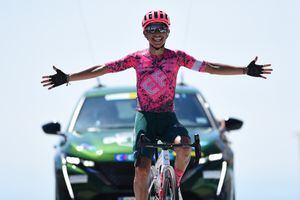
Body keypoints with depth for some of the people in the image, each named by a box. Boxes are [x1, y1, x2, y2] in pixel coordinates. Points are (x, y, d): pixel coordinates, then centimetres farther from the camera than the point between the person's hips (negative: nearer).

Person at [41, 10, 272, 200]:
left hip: (168, 117, 0)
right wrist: (67, 78, -5)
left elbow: (209, 67, -2)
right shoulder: (136, 58, 2)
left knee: (185, 146, -30)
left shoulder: (177, 57, 2)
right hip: (145, 117, 0)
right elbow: (102, 69, 1)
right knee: (142, 169, -13)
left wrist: (245, 71, -10)